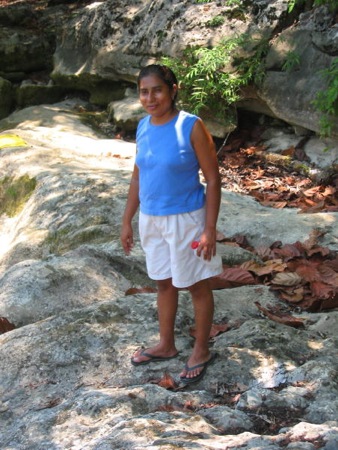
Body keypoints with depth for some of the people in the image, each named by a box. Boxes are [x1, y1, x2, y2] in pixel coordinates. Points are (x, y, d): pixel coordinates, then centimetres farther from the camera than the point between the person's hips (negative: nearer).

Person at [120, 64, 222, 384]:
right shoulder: (143, 127, 1)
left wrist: (209, 230, -17)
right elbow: (138, 176, 10)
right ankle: (166, 345, 37)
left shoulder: (192, 127, -18)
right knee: (164, 283, 20)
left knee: (196, 286, 10)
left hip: (185, 220, -6)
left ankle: (201, 351, 27)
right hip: (151, 220, 6)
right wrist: (127, 221, 10)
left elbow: (213, 179, -15)